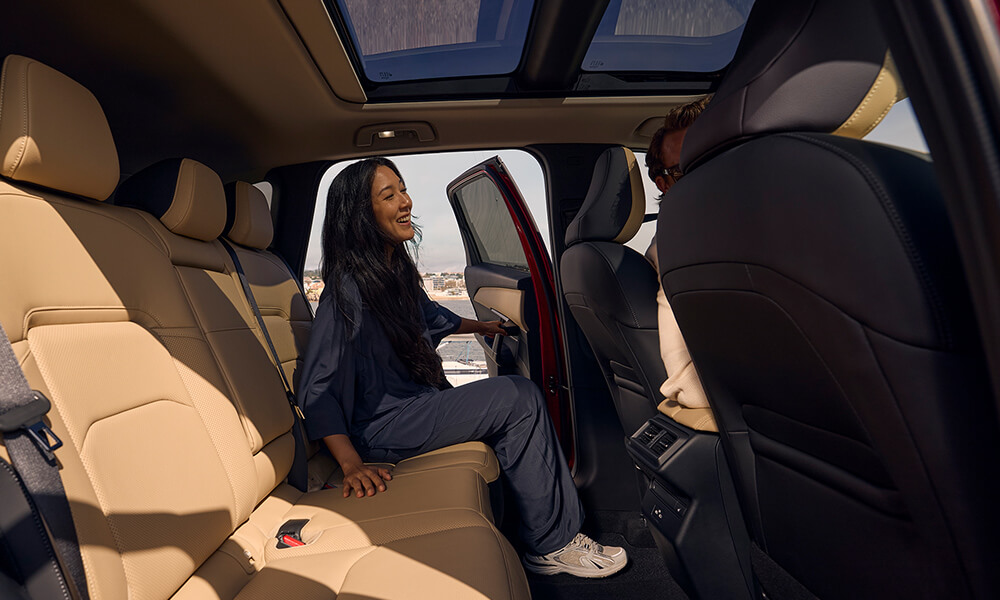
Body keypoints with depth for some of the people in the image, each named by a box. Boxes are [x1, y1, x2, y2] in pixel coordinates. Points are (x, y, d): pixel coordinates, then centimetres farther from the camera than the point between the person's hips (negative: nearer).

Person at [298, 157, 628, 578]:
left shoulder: (396, 271, 8)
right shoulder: (347, 289, -19)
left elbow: (431, 318, 27)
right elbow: (318, 391, -20)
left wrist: (481, 327, 39)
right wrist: (352, 465, -29)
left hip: (416, 405, 9)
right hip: (379, 429, -9)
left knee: (521, 402, -4)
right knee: (517, 398, -18)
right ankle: (551, 545, -4)